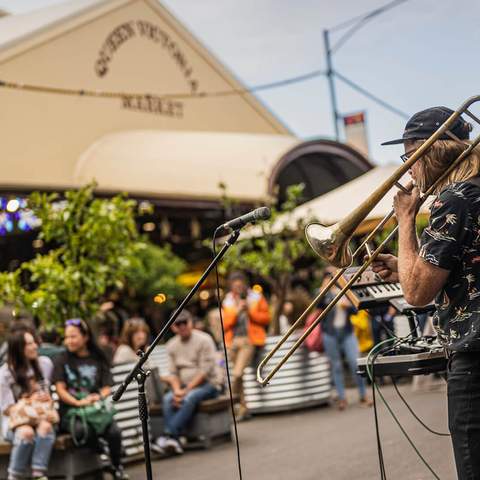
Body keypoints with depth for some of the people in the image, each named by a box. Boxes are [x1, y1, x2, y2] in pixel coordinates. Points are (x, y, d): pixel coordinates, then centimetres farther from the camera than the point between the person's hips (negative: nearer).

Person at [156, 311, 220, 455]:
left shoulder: (204, 340, -6)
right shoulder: (171, 345, 10)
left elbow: (204, 371, -12)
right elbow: (173, 372, 6)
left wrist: (186, 390, -18)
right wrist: (177, 390, -14)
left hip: (207, 384, -4)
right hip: (183, 386, 4)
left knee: (190, 398, -35)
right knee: (168, 399, -27)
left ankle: (169, 435, -34)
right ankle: (174, 442, -33)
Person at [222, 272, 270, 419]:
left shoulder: (256, 298, 7)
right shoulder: (227, 302, 12)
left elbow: (266, 318, 4)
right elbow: (225, 324, 5)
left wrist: (250, 312, -8)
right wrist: (236, 312, -9)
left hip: (250, 340, -4)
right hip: (233, 340, 4)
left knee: (237, 373, -20)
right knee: (237, 375, 3)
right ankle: (243, 406, 12)